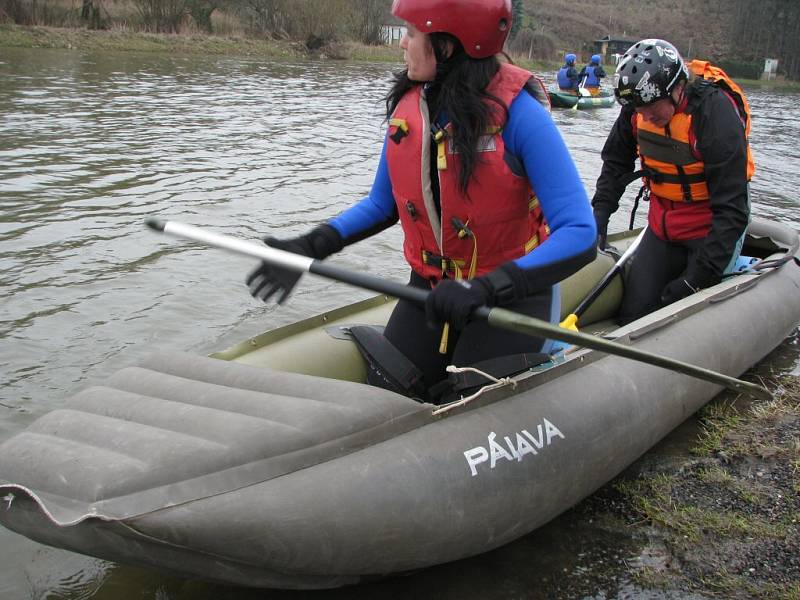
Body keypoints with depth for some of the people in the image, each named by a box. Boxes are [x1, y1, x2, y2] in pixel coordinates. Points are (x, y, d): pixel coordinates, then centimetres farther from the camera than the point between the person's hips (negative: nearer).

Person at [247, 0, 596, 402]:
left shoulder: (517, 112, -21)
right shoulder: (408, 106, -2)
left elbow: (579, 234, -26)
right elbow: (383, 204, 10)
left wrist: (485, 289, -37)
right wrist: (313, 246, -5)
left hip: (510, 297, -5)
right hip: (431, 290, 5)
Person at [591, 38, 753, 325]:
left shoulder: (717, 113, -26)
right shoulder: (639, 105, -10)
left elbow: (731, 209, -26)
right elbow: (616, 162, 10)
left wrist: (698, 277, -29)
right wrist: (600, 214, -3)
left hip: (710, 225, -5)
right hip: (662, 223, 6)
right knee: (633, 316, 4)